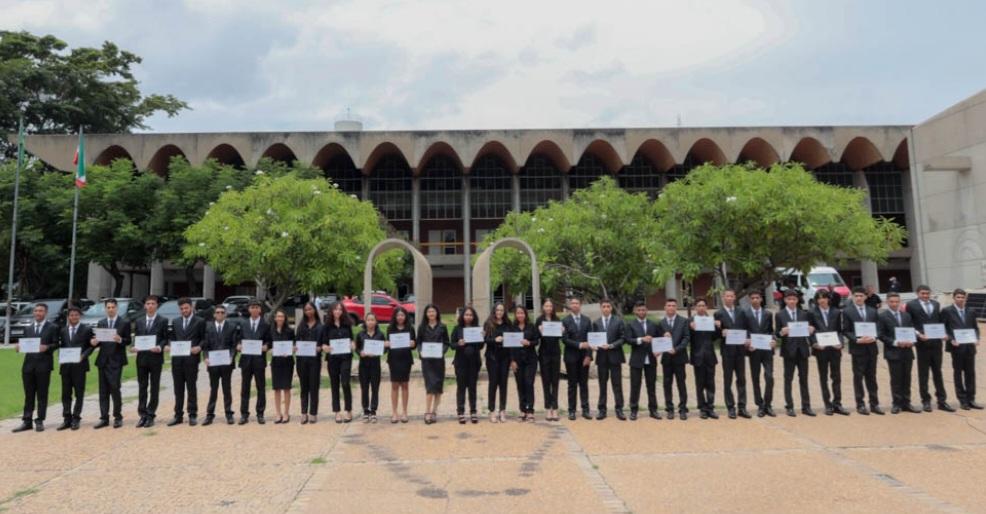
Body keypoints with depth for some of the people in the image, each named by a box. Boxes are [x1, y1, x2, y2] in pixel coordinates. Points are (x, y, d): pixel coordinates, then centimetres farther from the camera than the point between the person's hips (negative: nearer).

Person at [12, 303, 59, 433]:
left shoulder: (53, 327, 3)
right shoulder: (28, 328, 16)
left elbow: (56, 344, -2)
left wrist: (47, 347, -21)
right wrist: (20, 346, -9)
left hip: (44, 364, -4)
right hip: (29, 363, 4)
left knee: (42, 394, 1)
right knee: (29, 394, 7)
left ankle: (39, 421, 7)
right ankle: (27, 421, 11)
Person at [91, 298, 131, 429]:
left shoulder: (124, 323, 2)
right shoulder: (100, 323, 14)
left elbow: (128, 341, -2)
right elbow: (97, 341, 13)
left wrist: (120, 340, -22)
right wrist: (94, 343, -9)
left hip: (116, 361, -4)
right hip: (103, 360, 4)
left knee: (115, 388, -8)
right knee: (103, 391, 6)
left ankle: (118, 417, 4)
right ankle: (104, 418, 12)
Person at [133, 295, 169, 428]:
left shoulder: (163, 321, 1)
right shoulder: (139, 321, 12)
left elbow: (166, 338, -1)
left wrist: (160, 347, -19)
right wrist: (134, 346, -7)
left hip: (155, 357, -3)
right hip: (141, 357, 3)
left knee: (154, 388, 2)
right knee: (142, 387, 7)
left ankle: (150, 415, 9)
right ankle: (143, 415, 13)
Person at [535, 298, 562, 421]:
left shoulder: (557, 319, 6)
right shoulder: (539, 320, 0)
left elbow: (560, 337, 6)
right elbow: (536, 337, -4)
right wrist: (540, 332, -23)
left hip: (555, 353, 2)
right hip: (544, 353, -2)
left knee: (555, 381, 3)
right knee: (546, 381, 4)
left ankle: (555, 409, 7)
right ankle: (548, 409, 9)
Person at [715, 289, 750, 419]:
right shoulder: (719, 314, 0)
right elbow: (717, 333, -1)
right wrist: (721, 333, -22)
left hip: (740, 349, 3)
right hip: (727, 350, -3)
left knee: (741, 379, 6)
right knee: (728, 380, 3)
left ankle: (742, 407, 12)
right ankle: (730, 408, 9)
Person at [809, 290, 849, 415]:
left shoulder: (836, 312, 7)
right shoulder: (812, 314, 1)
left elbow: (840, 330, 7)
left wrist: (840, 342, -9)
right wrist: (814, 343, -15)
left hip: (835, 348, 1)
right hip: (820, 349, -1)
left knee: (836, 377, 3)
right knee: (823, 378, 5)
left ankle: (837, 404, 10)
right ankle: (828, 405, 12)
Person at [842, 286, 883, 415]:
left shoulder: (872, 311, 11)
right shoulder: (847, 311, -1)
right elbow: (846, 331, -3)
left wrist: (874, 337, -9)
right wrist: (857, 340, -17)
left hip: (871, 348, 4)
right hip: (857, 348, -3)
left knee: (871, 377, 9)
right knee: (858, 377, 1)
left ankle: (874, 404, 15)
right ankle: (860, 405, 7)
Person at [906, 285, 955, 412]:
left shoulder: (936, 304, 10)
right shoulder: (911, 305, -3)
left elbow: (941, 321, 12)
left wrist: (945, 333, -4)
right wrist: (918, 335, -17)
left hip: (936, 343, 4)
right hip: (922, 343, -4)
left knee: (938, 372, 9)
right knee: (923, 373, 5)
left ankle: (942, 401, 15)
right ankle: (926, 401, 14)